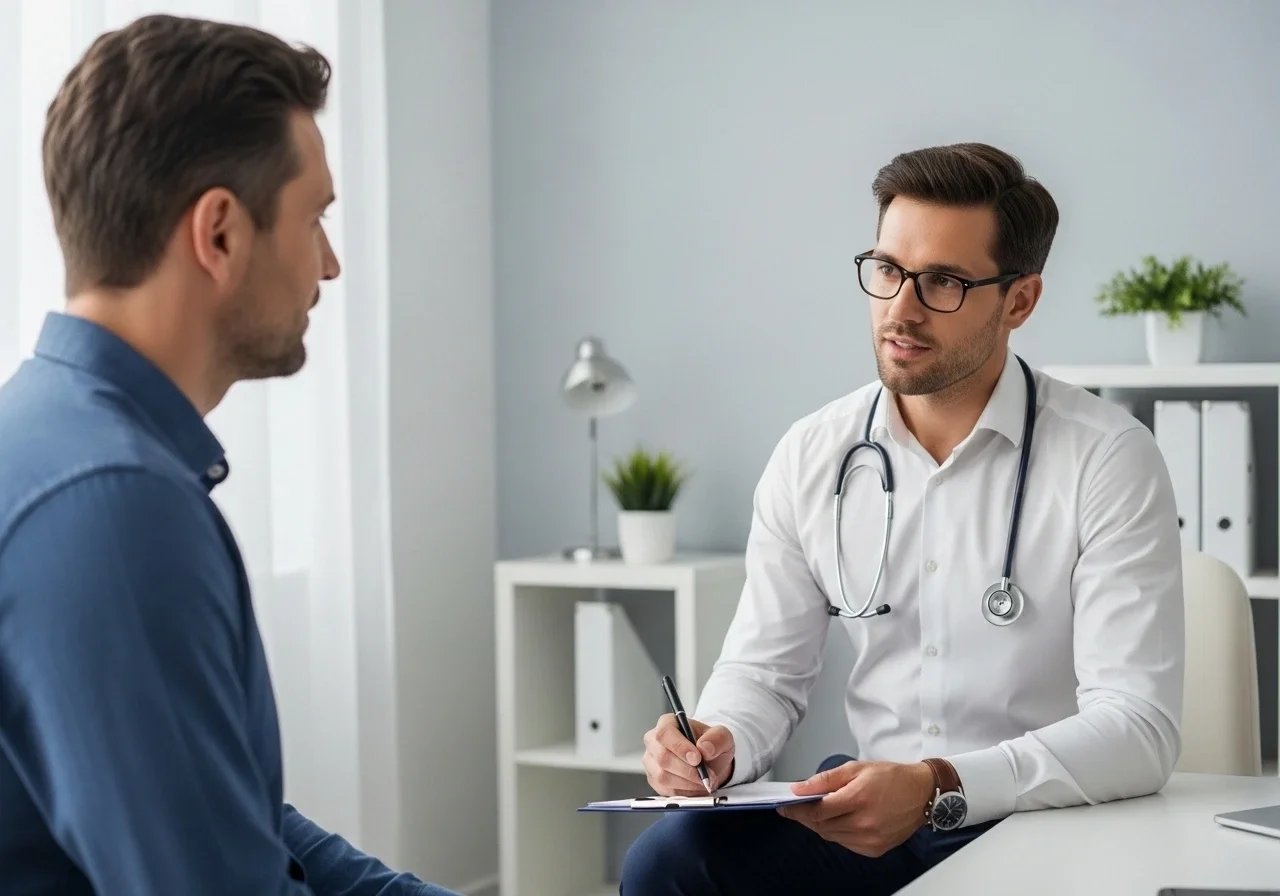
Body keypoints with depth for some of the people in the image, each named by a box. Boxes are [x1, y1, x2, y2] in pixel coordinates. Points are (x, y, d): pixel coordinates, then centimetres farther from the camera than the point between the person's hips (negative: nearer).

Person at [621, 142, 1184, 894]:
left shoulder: (1108, 460, -10)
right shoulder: (811, 457, 4)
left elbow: (1138, 728, -17)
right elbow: (765, 671, 10)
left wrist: (939, 788, -31)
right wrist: (718, 745, -14)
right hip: (865, 812, 4)